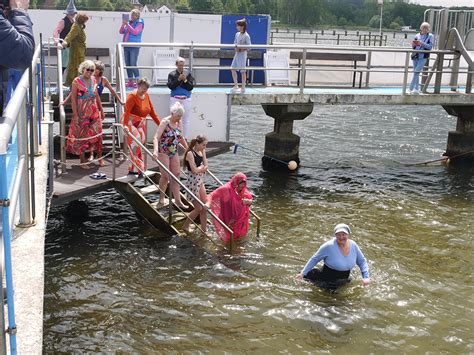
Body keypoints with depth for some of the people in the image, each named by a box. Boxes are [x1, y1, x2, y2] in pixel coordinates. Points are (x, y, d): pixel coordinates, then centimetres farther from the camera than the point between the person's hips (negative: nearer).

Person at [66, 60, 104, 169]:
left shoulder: (93, 80, 8)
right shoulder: (77, 81, -9)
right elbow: (73, 99, -11)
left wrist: (101, 109, 17)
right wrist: (75, 115, -15)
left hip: (94, 112, 5)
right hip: (82, 113, -5)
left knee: (97, 134, 6)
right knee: (82, 136, 2)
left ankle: (100, 158, 17)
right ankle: (83, 161, 11)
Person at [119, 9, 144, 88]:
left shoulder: (139, 24, -1)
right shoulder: (128, 22, 15)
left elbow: (135, 32, -17)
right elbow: (121, 32, 13)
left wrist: (127, 25, -17)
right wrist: (123, 25, -4)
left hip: (134, 47, -6)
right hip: (126, 46, 6)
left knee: (133, 64, -13)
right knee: (127, 64, 6)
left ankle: (137, 81, -9)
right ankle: (130, 81, 11)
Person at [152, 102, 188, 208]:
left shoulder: (179, 123, 3)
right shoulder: (165, 122, -16)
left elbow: (181, 137, 18)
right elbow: (156, 138, -25)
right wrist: (155, 150, -39)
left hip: (174, 152, 6)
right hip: (163, 152, -6)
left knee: (176, 175, 4)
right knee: (165, 175, -4)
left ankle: (177, 200, 7)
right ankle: (161, 197, 17)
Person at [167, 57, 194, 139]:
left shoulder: (188, 74, 5)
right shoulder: (172, 74, 2)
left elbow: (191, 87, 0)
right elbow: (171, 86, -8)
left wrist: (185, 80, -14)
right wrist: (178, 79, -17)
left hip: (186, 99, 1)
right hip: (175, 99, -1)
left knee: (186, 120, 6)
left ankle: (185, 138, 13)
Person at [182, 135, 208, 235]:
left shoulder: (200, 153, 8)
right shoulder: (190, 153, -16)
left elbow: (205, 167, 0)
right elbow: (195, 170, -20)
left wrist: (203, 153, -6)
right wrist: (203, 167, -4)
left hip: (200, 182, 8)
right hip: (192, 182, -8)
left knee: (204, 207, 7)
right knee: (199, 208, -2)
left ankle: (204, 230, 15)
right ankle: (185, 226, 17)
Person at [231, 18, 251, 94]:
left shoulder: (246, 36, -13)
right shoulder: (237, 34, 9)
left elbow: (249, 46, -14)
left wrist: (241, 49, -20)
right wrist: (236, 48, -3)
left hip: (242, 54, -8)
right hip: (237, 53, 8)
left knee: (243, 71, 0)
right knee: (233, 69, 6)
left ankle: (243, 88, 8)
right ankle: (236, 86, 17)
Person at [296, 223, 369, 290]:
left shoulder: (353, 245, -10)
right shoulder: (329, 246, -24)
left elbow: (362, 261, 2)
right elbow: (314, 259, -14)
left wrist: (365, 276, -12)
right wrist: (303, 273, -11)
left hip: (343, 282, 5)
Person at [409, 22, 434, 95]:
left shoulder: (430, 36, 1)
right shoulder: (417, 36, 11)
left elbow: (430, 46, -8)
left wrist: (422, 43, -20)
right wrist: (413, 44, -8)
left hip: (423, 57, -5)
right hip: (415, 56, 5)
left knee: (417, 72, -12)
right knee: (415, 73, 7)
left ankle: (411, 88, -9)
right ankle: (417, 89, 15)